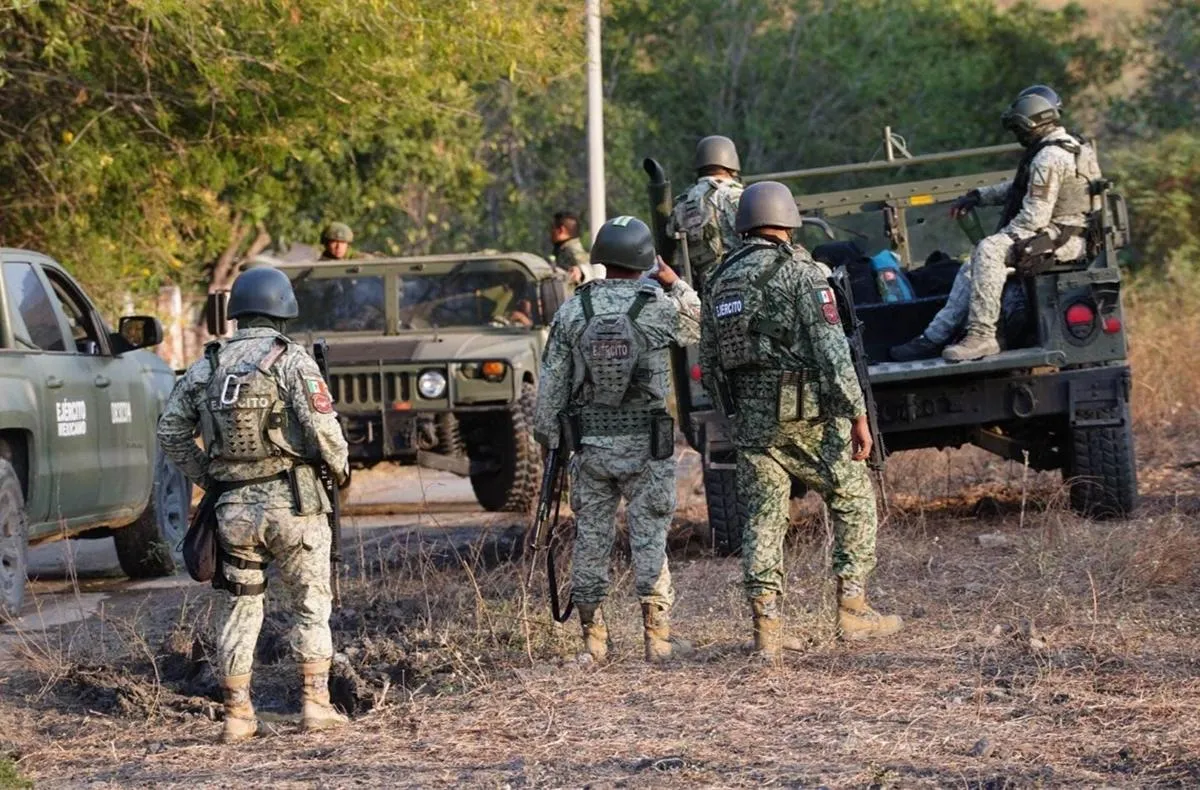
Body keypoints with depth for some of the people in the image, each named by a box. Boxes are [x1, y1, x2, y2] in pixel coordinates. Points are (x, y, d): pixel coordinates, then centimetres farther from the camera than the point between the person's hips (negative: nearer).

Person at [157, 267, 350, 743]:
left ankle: (237, 716, 9)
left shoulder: (207, 367, 6)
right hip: (291, 503, -4)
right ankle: (316, 704, 5)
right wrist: (340, 465, 3)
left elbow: (170, 432, 10)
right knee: (311, 605, 8)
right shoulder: (292, 361, -9)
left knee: (241, 610, 11)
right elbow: (322, 427, -16)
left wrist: (206, 477, 18)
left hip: (233, 507, 4)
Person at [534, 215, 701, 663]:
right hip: (645, 444, -2)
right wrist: (674, 284, 10)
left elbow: (552, 382, 1)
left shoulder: (572, 311, -2)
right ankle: (657, 638, 2)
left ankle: (593, 640, 11)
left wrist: (546, 436, 11)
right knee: (649, 538, 2)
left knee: (590, 538, 8)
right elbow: (699, 326, 13)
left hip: (590, 443, 2)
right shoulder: (659, 307, -8)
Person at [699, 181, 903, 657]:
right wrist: (857, 414, -14)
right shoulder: (800, 272, -7)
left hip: (750, 417, 5)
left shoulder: (719, 280, 11)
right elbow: (831, 348, -15)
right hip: (807, 414, -5)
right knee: (853, 501, 10)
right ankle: (853, 610, 7)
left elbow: (708, 366, 15)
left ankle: (766, 629, 0)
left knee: (762, 519, 6)